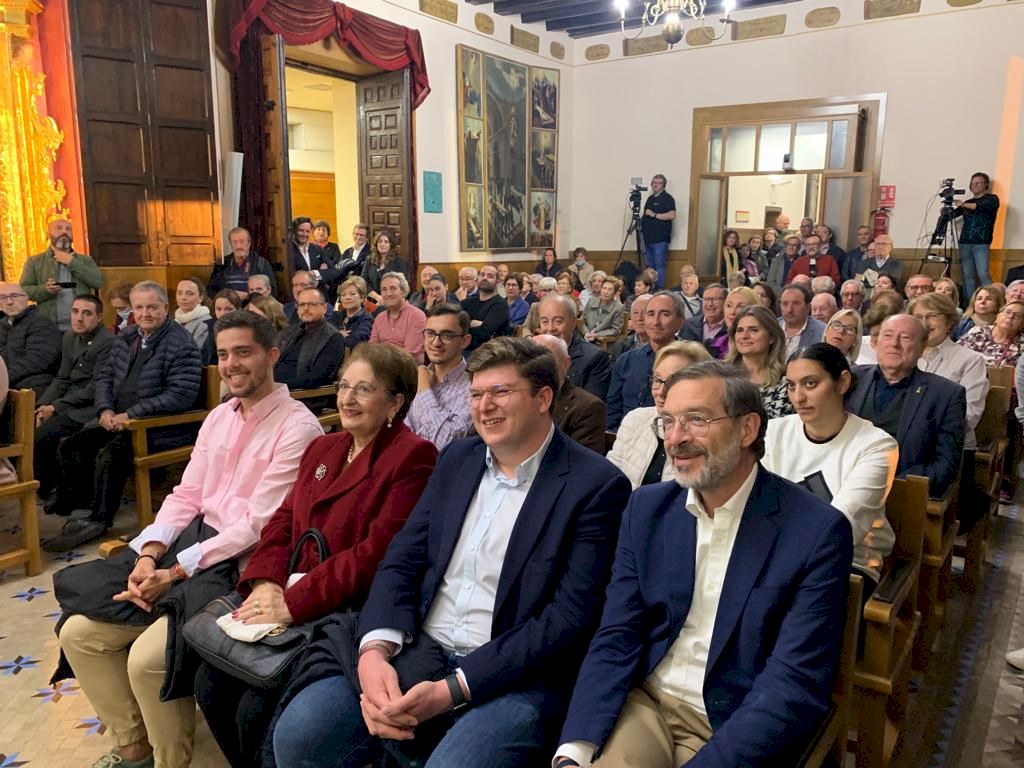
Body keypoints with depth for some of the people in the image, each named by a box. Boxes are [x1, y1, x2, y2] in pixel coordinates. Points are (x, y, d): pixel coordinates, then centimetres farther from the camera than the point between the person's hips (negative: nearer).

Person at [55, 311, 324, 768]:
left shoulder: (297, 427, -14)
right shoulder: (218, 417, 13)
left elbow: (258, 525, -17)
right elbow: (186, 496, 11)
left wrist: (175, 572, -17)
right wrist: (149, 554, -7)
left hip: (243, 562, -8)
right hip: (191, 540, 8)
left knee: (148, 657, -24)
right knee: (78, 631, -1)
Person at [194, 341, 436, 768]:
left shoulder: (412, 456, -12)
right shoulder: (322, 449, 15)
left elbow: (377, 551, -19)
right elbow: (283, 521, 13)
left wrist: (293, 603, -19)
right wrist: (265, 583, -6)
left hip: (350, 612, -7)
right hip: (288, 598, 7)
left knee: (255, 710, -16)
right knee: (209, 686, -3)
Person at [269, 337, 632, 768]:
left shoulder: (596, 485, -9)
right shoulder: (458, 458, 9)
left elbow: (571, 615, -14)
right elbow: (401, 560, 6)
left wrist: (454, 689, -19)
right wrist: (375, 649, -13)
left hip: (511, 677, -4)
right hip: (415, 651, 5)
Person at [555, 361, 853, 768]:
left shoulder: (817, 532, -14)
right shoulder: (647, 508, -1)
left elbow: (796, 685, -16)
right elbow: (616, 638, -3)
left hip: (736, 730, -1)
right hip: (645, 703, 2)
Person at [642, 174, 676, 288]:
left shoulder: (667, 198, -6)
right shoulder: (650, 198, 18)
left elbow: (672, 215, -19)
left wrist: (654, 215, -19)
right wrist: (640, 221, 10)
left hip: (660, 239, -8)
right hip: (648, 238, 8)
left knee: (659, 266, -5)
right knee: (649, 266, 12)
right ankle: (650, 289, 19)